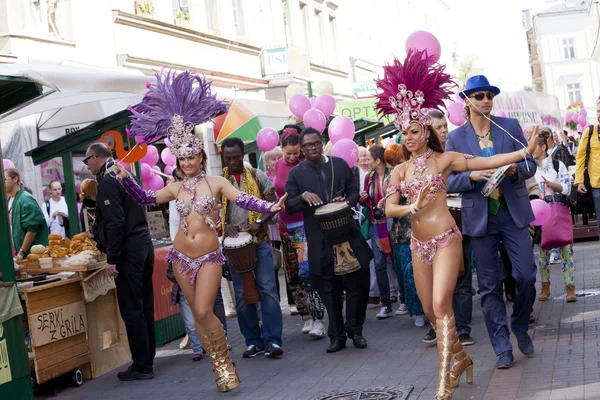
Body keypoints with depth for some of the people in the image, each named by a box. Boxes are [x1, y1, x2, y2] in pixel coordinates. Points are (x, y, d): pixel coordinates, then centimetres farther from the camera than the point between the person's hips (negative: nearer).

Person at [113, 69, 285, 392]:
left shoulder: (215, 182, -3)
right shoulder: (175, 188, 7)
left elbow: (242, 199, -13)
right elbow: (146, 200, 8)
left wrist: (269, 207, -28)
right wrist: (126, 179, -4)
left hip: (209, 256, -4)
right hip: (182, 257, 4)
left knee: (204, 312, -16)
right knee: (198, 315, 7)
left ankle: (225, 364, 2)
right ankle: (221, 368, 18)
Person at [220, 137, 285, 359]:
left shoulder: (258, 176, 5)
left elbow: (273, 203, 2)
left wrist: (260, 223, -14)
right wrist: (224, 225, -13)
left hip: (260, 241, -1)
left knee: (267, 289, -7)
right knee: (242, 294, 4)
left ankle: (272, 341, -5)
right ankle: (254, 341, 12)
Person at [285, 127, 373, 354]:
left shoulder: (340, 164, 7)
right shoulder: (296, 173, 4)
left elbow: (355, 191, 11)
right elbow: (288, 206, 0)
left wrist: (347, 201, -11)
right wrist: (303, 196, -19)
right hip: (320, 241, -1)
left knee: (357, 281, 2)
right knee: (330, 288, 5)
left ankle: (355, 330, 16)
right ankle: (336, 335, 15)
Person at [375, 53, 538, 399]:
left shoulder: (444, 159, -3)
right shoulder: (400, 170, 7)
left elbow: (487, 162, -9)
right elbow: (390, 208, -2)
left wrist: (525, 151, -17)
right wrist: (414, 206, -21)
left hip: (446, 240, -5)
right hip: (419, 244, 5)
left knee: (441, 306, -17)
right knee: (430, 311, 11)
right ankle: (462, 358, 33)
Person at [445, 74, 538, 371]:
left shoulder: (510, 126, 4)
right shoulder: (455, 138, 2)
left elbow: (531, 165, 4)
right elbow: (449, 182, 1)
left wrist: (515, 169, -17)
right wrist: (472, 176, -18)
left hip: (513, 212, 0)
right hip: (480, 216, 0)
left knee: (526, 275, -4)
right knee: (489, 285, 3)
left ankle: (520, 328, 23)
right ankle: (502, 349, 11)